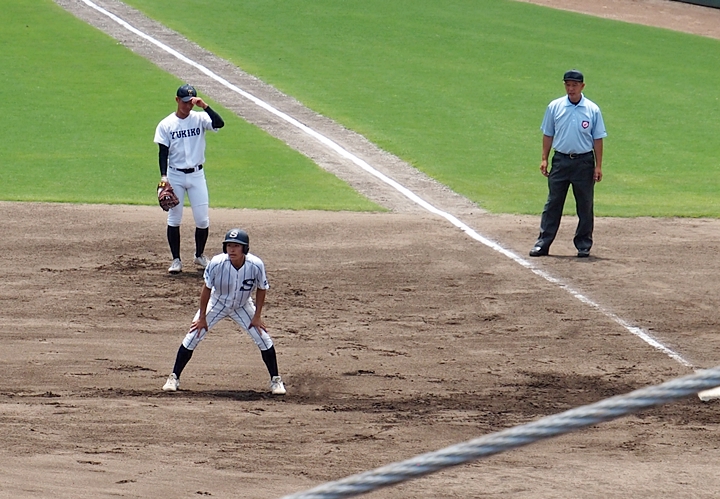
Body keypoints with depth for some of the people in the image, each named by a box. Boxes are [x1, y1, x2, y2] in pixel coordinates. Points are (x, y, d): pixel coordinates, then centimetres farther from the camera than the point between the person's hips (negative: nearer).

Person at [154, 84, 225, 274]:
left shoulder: (199, 119, -1)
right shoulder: (166, 124, -2)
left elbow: (219, 123, -18)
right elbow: (163, 152, -3)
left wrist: (204, 106, -25)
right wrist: (163, 176, -13)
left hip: (196, 174, 1)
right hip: (175, 175, -1)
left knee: (202, 219, 1)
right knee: (174, 219, 1)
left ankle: (199, 255, 21)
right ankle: (176, 260, 9)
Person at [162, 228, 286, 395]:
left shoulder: (256, 265, -28)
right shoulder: (217, 263, -31)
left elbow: (261, 289, -10)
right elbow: (207, 288, -16)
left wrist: (257, 316, -8)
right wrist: (202, 317, -11)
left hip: (242, 306, 1)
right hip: (217, 304, -1)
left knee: (264, 340, -5)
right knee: (192, 337, -8)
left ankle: (275, 380, 14)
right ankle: (174, 378, 7)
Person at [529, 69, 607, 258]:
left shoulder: (592, 110, 0)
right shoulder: (555, 107, 3)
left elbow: (598, 139, 1)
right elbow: (548, 134, 9)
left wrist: (598, 166, -3)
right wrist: (544, 159, 2)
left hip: (584, 162, -1)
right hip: (561, 160, 1)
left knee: (585, 205, 4)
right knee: (553, 203, 1)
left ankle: (584, 245, 13)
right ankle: (542, 243, 2)